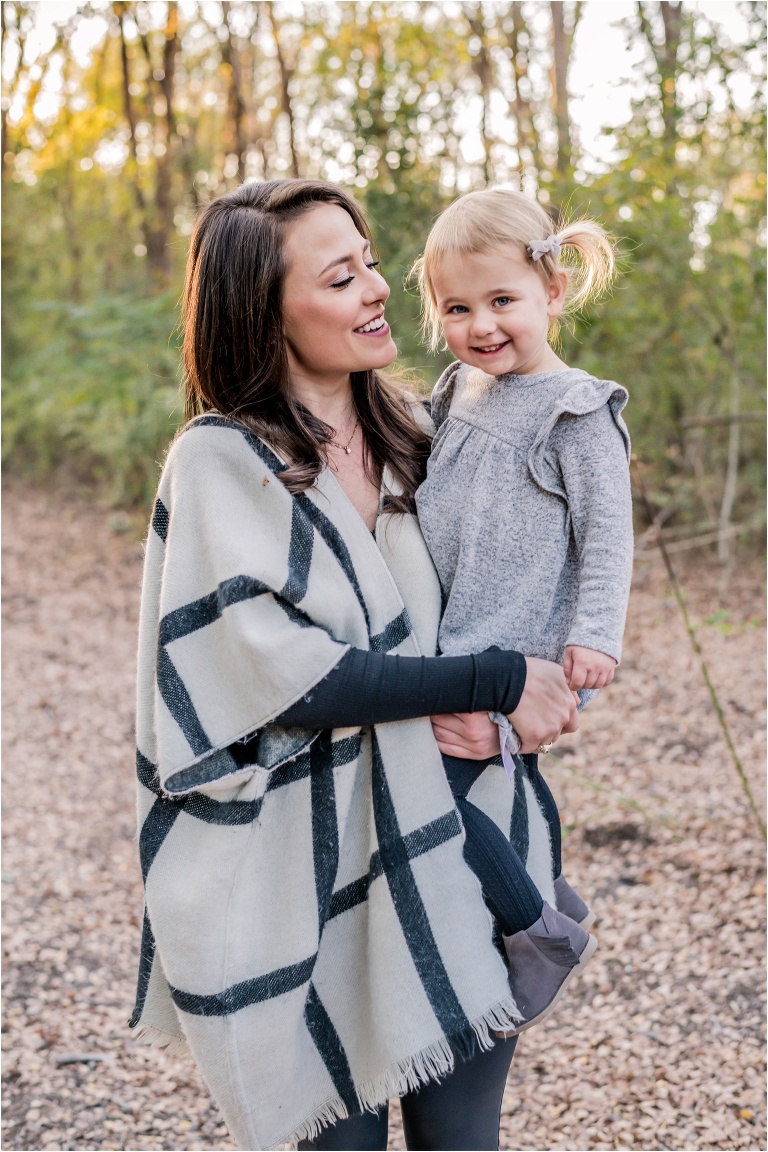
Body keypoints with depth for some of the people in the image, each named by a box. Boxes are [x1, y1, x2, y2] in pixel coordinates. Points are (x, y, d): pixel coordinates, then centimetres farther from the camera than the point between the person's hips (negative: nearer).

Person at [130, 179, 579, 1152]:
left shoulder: (405, 430, 6)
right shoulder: (220, 462, -13)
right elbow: (294, 675, -19)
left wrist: (448, 696, -9)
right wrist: (496, 681, -16)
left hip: (431, 836, 5)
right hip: (304, 863, -5)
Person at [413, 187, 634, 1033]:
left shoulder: (578, 414, -11)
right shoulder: (457, 394, 11)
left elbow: (606, 534, -14)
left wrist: (594, 635, -23)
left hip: (513, 658, -8)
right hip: (455, 649, 8)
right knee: (509, 777, 21)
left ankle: (541, 931, -1)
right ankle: (552, 898, 42)